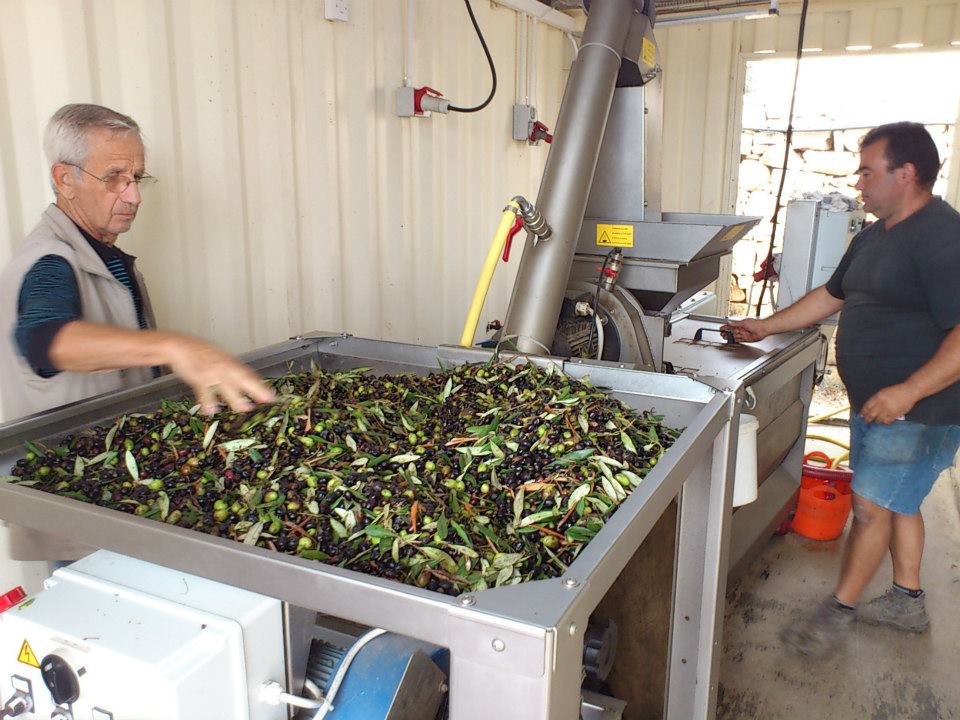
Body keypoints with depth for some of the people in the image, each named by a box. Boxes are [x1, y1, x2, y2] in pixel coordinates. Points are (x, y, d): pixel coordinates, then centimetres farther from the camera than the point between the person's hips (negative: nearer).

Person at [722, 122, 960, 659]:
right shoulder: (875, 236, 11)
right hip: (875, 404, 9)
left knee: (873, 505, -2)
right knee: (897, 502, 18)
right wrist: (766, 327, 19)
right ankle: (908, 601, 34)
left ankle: (840, 610, 13)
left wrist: (908, 391, -31)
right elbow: (831, 296, 21)